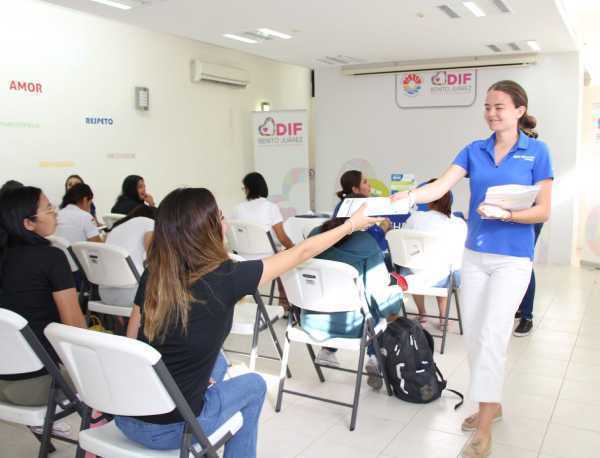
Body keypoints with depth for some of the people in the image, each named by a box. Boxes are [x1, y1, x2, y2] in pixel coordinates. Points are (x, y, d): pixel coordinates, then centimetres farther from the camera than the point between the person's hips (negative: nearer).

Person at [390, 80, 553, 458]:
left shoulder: (537, 152, -4)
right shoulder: (474, 151, 4)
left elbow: (543, 211, -6)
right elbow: (441, 186, -10)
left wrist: (503, 214, -23)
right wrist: (409, 196, -30)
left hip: (513, 258, -4)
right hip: (474, 254, 5)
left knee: (492, 335, -11)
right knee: (473, 335, 10)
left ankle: (484, 427, -1)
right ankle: (492, 404, 29)